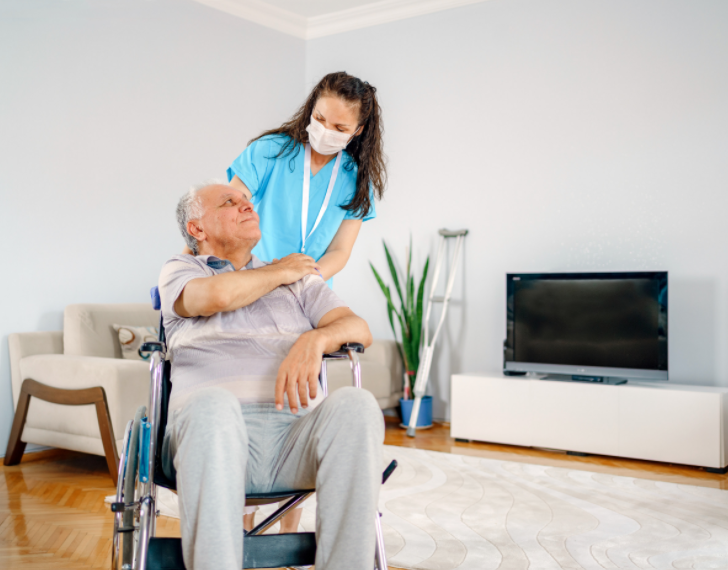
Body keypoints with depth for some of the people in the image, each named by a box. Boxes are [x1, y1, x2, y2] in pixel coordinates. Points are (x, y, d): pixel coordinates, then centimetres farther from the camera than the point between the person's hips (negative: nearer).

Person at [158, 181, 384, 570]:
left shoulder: (298, 278, 29)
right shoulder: (179, 271, 22)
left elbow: (359, 329, 13)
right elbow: (218, 295, -4)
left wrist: (315, 339, -11)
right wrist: (280, 272, 14)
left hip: (295, 427, 3)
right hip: (213, 423, -2)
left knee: (355, 404, -30)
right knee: (213, 403, -38)